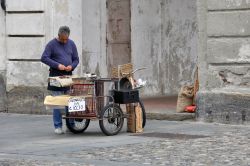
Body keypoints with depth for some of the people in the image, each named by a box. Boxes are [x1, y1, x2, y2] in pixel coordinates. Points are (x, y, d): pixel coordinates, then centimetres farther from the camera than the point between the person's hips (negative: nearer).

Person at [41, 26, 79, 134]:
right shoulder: (52, 44, -1)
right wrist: (57, 65, -16)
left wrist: (72, 66, -6)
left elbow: (76, 59, 16)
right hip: (56, 76, -4)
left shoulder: (71, 44, 12)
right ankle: (58, 127, 1)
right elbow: (44, 58, -7)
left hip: (68, 75, 4)